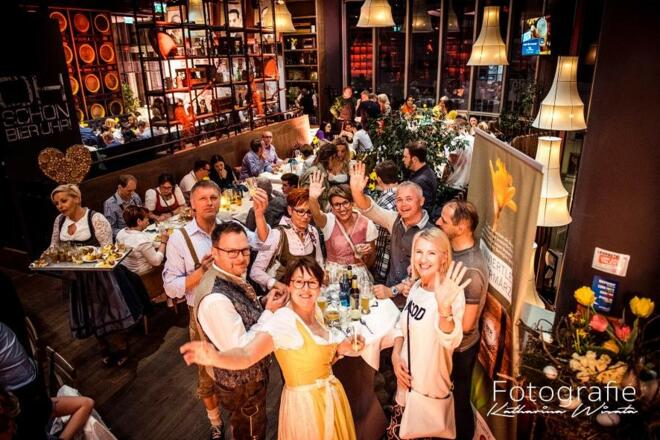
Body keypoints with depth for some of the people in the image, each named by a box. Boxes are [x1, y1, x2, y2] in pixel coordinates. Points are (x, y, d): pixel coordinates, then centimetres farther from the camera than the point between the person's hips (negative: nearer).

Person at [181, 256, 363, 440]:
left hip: (331, 396, 7)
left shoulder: (315, 313, -2)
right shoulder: (283, 320, -25)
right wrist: (215, 357, -60)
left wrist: (350, 346, -4)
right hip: (306, 403, -7)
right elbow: (247, 355, -41)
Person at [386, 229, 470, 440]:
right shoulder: (417, 286, -2)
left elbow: (451, 341, -40)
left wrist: (444, 307, -58)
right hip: (407, 380, 6)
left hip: (430, 387, -6)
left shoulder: (451, 294, -24)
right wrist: (396, 355, -5)